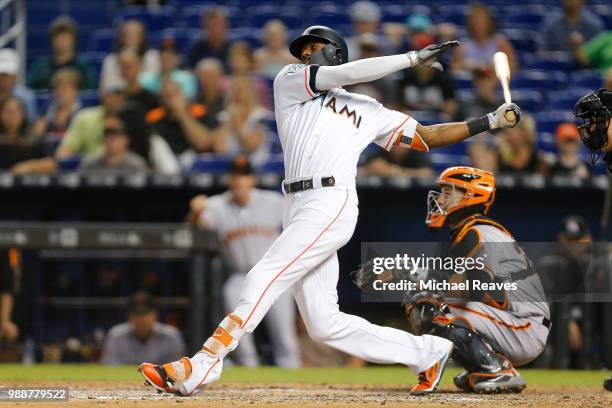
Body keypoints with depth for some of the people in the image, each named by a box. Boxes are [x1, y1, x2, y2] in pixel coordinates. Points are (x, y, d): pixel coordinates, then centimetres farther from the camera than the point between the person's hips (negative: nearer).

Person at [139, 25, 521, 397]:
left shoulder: (367, 110, 21)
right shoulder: (290, 81, 20)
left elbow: (427, 136, 22)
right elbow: (346, 74, 6)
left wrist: (490, 122, 15)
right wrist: (412, 58, 8)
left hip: (332, 204, -3)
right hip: (298, 209, 3)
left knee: (263, 280, -18)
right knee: (325, 324, -1)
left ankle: (199, 369, -23)